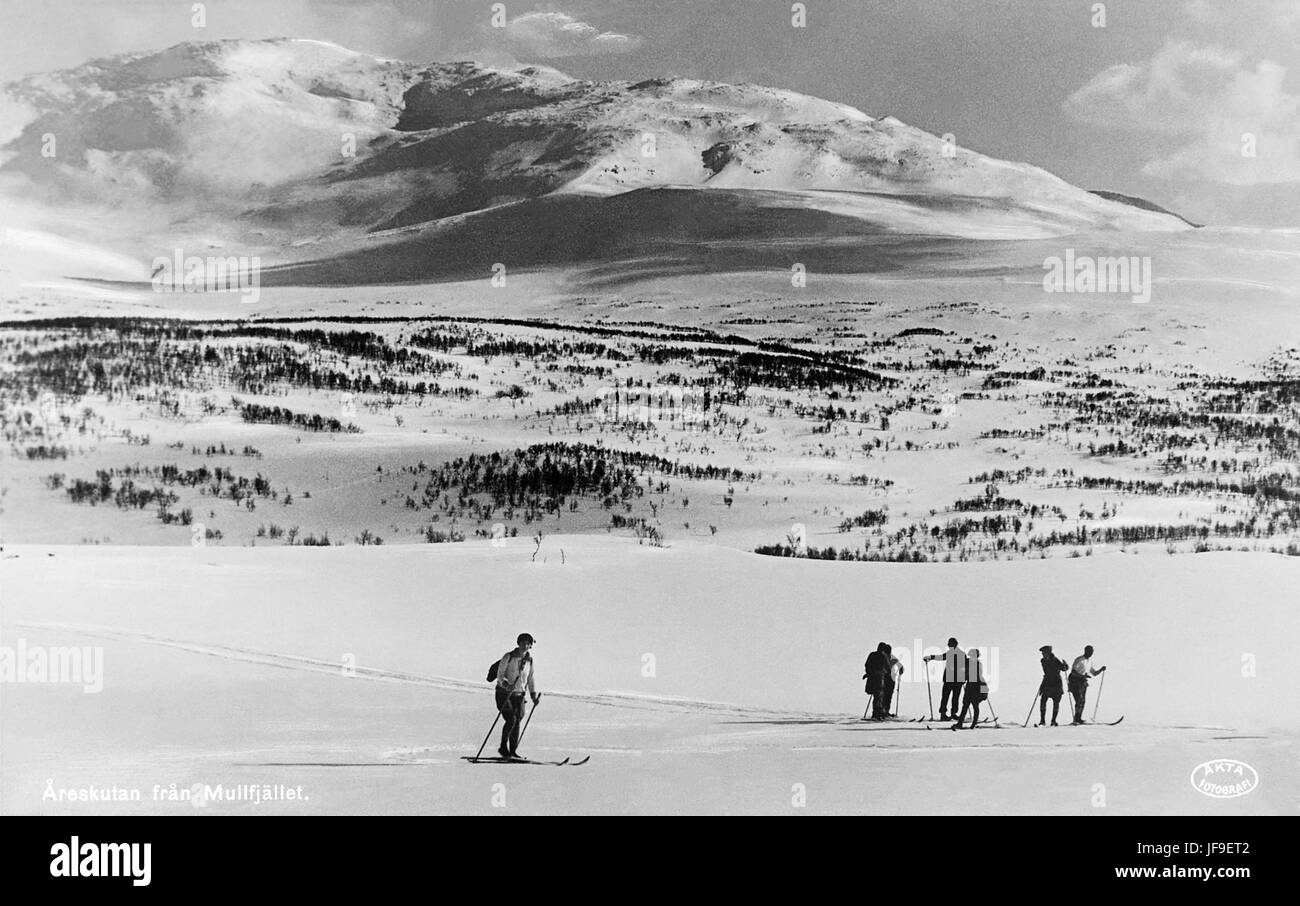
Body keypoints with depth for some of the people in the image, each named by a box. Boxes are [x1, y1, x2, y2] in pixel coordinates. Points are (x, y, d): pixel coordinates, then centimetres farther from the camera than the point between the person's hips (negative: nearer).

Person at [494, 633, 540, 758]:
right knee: (511, 719, -17)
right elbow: (500, 675, -12)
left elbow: (530, 678, 16)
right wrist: (506, 684, -30)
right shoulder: (508, 657, -9)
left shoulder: (529, 660, 6)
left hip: (518, 695, 5)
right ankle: (503, 747, -3)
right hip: (504, 693, -5)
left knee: (517, 722, 1)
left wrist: (533, 694, 9)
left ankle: (513, 751, 11)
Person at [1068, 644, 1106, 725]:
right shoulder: (1079, 660, -12)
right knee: (1079, 700, -17)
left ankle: (1079, 719, 8)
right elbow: (1073, 672, -21)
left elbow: (1094, 673, 20)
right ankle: (1076, 718, -16)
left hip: (1083, 682, 8)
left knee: (1082, 701, 3)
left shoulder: (1089, 661, 13)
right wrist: (1083, 676, -32)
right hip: (1075, 682, -8)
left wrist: (1101, 670, 3)